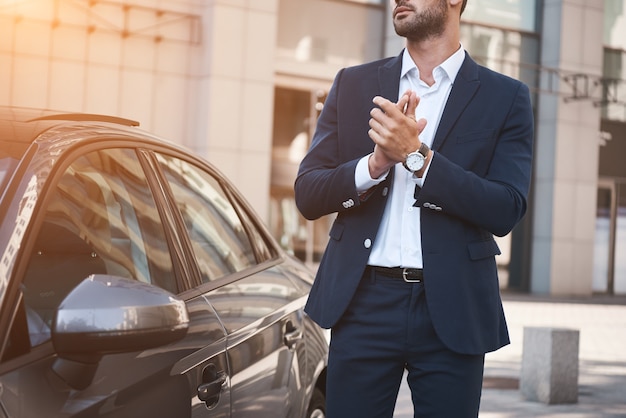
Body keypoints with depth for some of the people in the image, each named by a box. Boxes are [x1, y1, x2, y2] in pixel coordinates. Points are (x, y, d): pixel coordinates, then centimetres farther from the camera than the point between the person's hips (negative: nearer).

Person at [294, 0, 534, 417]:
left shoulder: (506, 97, 3)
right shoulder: (353, 84, 10)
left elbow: (506, 211, -7)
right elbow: (307, 194, 5)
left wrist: (416, 155, -17)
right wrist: (376, 163, -14)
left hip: (452, 310, -1)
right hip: (364, 303, 1)